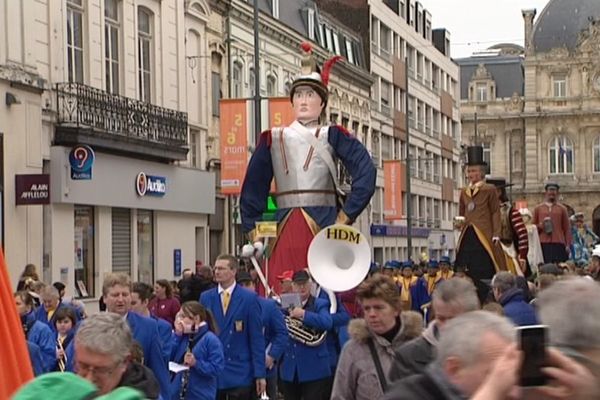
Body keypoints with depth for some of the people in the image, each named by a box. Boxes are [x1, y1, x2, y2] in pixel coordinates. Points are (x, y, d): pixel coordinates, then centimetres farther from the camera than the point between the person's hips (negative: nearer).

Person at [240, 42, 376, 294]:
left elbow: (366, 172, -4)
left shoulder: (333, 136, 6)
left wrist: (345, 216, -8)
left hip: (324, 226, -2)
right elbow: (253, 187, 17)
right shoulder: (273, 140, 14)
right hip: (285, 231, 2)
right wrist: (253, 229, 10)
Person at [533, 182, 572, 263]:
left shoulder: (562, 209, 13)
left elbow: (567, 228, 9)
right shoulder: (538, 208, 13)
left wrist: (568, 245, -1)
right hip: (543, 245, 0)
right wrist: (540, 225, -6)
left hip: (559, 245, 0)